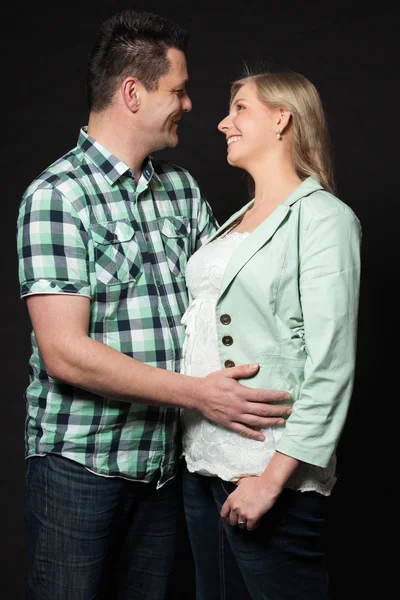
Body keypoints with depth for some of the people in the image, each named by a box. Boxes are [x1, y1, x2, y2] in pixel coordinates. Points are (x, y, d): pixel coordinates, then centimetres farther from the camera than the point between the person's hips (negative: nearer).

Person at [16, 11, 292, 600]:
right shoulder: (57, 195, -13)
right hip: (80, 463, -6)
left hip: (163, 459, 6)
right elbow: (65, 353, -20)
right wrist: (198, 393, -20)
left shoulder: (182, 188, 8)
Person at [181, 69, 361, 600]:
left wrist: (274, 477, -19)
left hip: (266, 471, -7)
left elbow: (330, 367, -15)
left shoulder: (323, 218, -8)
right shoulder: (237, 222, 15)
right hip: (203, 461, 7)